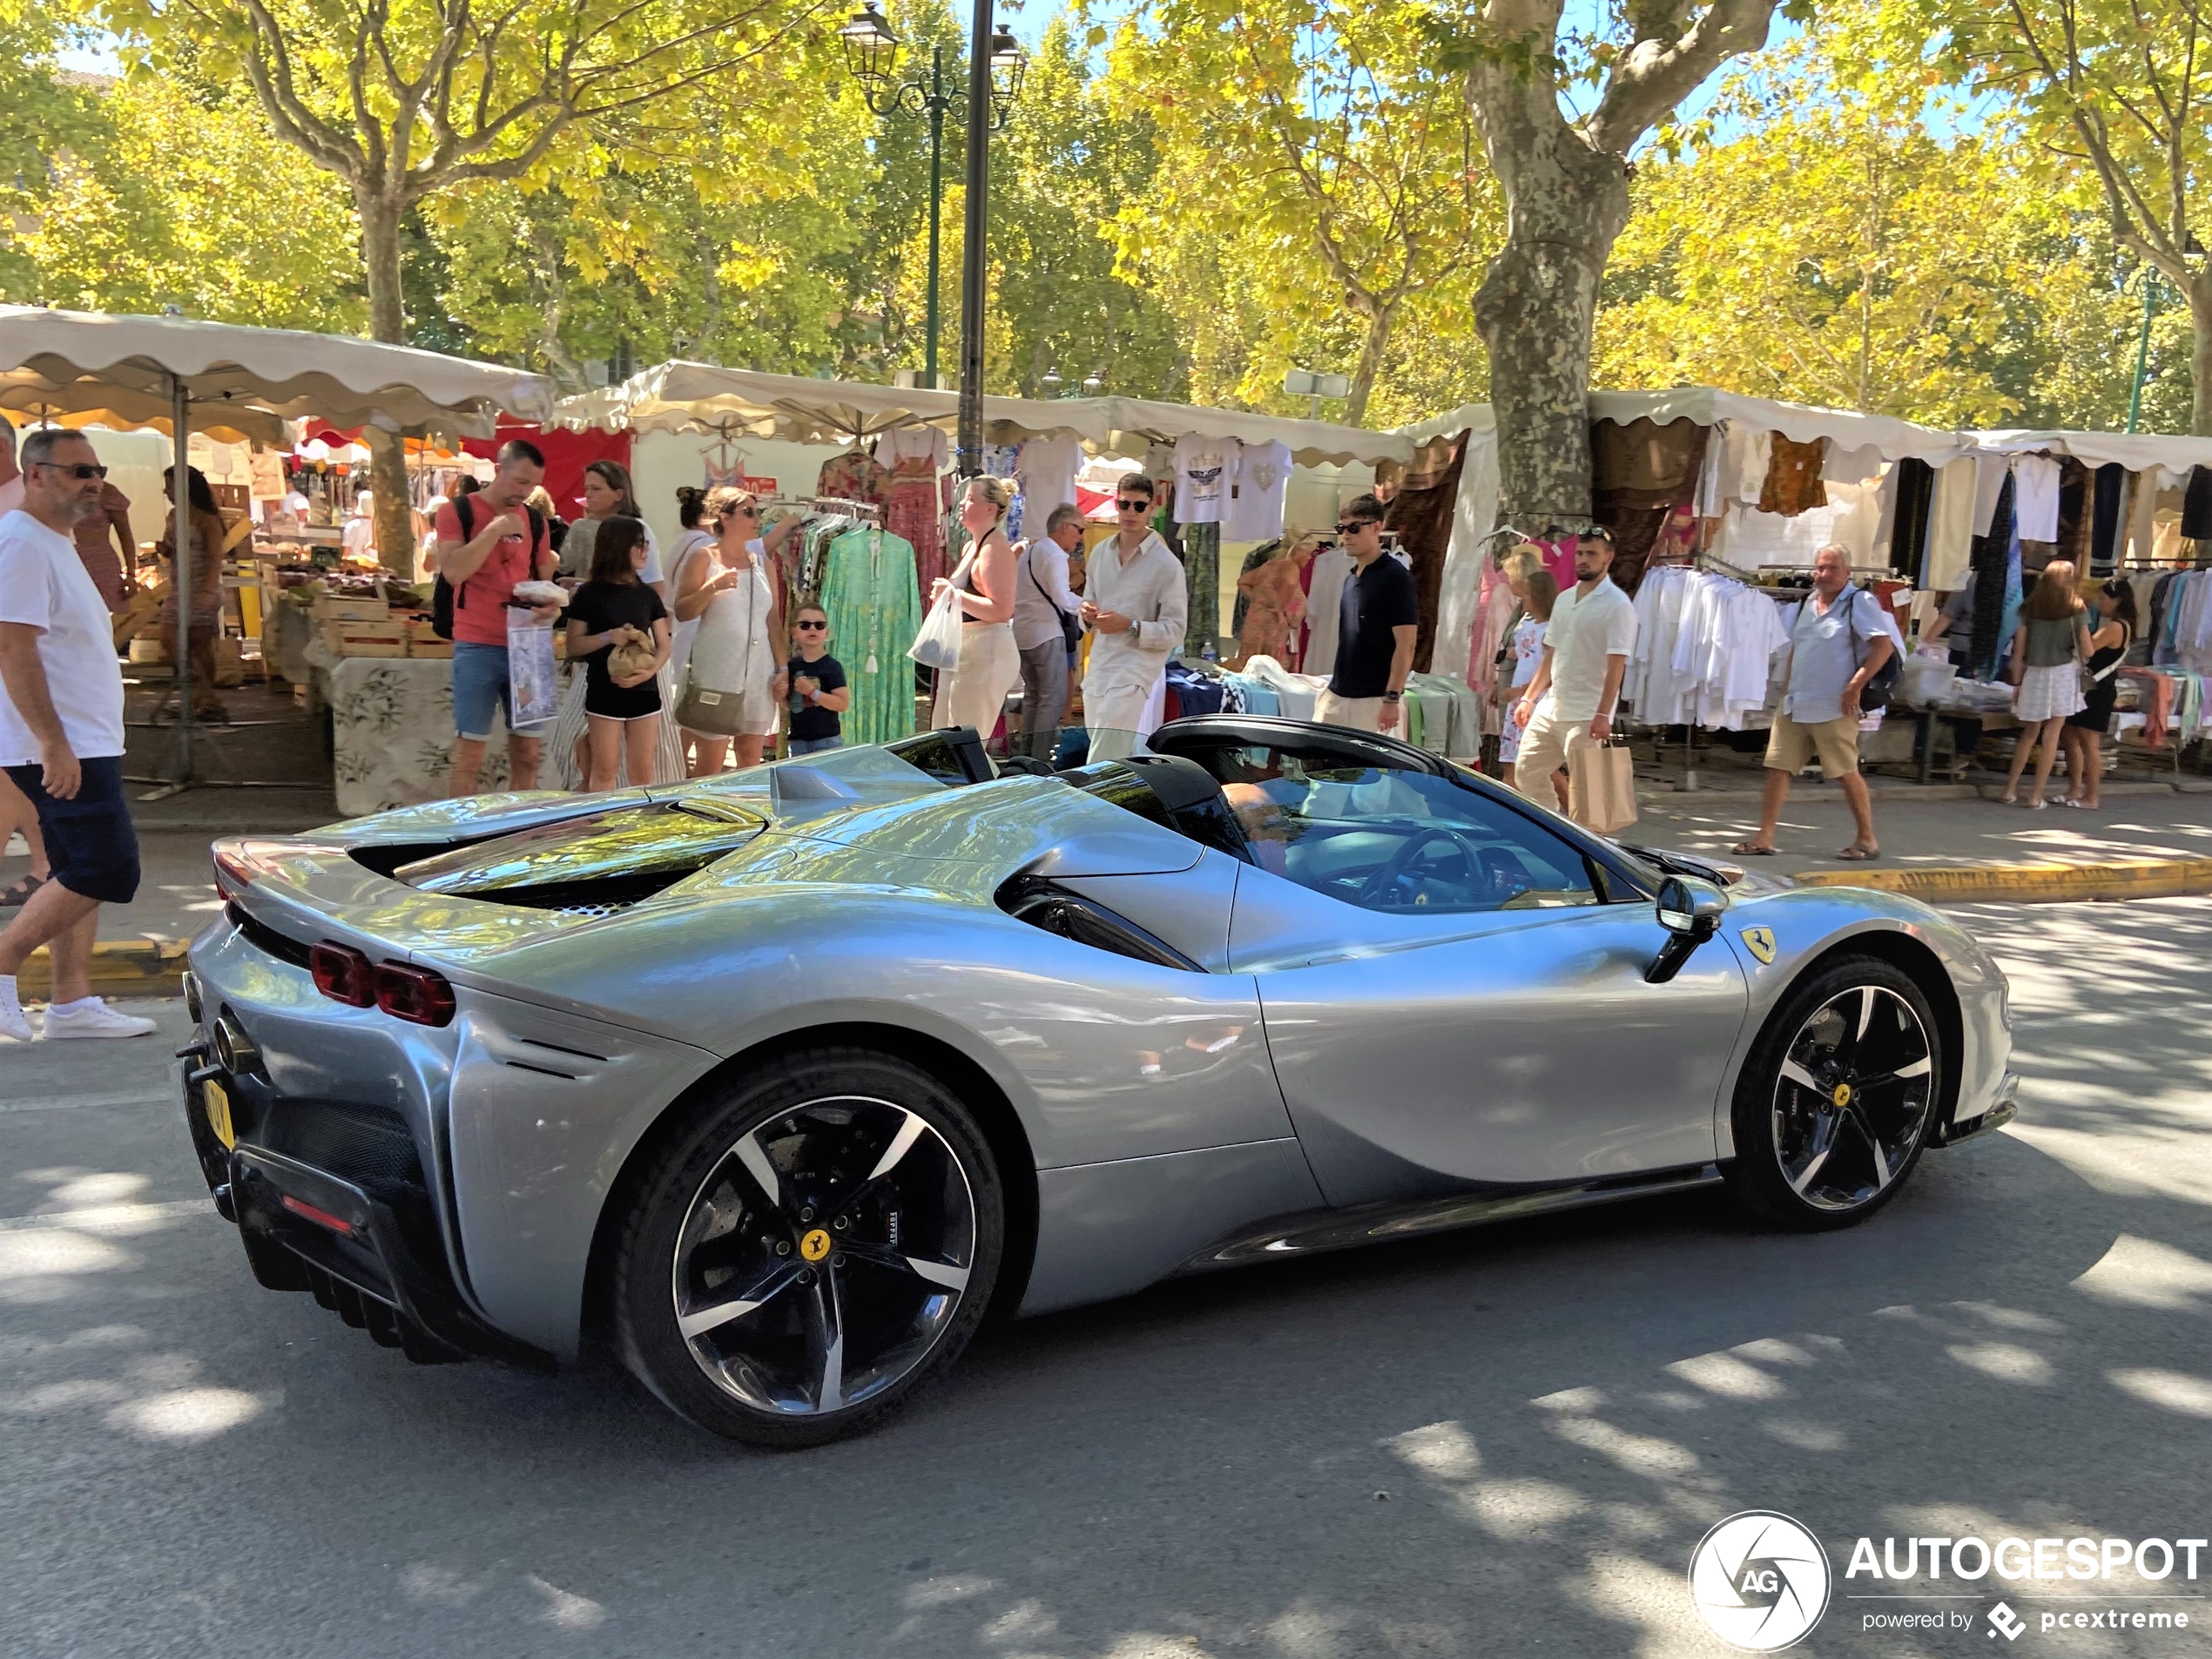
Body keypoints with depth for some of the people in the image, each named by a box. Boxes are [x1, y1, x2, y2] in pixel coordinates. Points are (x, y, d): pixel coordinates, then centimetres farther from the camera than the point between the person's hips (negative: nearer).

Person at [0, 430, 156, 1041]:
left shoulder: (56, 543, 17)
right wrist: (54, 743, -25)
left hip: (82, 743, 10)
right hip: (61, 748, -10)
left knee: (81, 875, 10)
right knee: (108, 871, -12)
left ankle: (72, 1002, 14)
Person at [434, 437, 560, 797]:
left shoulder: (534, 521, 12)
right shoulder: (457, 511, -1)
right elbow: (452, 572, -14)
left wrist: (551, 605, -4)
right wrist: (494, 530, -15)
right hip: (477, 648, -4)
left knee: (527, 753, 6)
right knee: (469, 751, -3)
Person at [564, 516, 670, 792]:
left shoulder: (647, 595, 9)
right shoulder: (589, 594, -2)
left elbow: (664, 645, 7)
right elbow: (573, 646, -2)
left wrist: (650, 670, -13)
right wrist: (608, 637, -19)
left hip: (644, 691, 3)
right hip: (604, 692, -3)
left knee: (642, 770, 5)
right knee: (605, 769, 0)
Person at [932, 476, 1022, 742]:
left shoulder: (994, 548, -15)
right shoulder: (971, 546, 16)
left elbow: (1001, 610, -25)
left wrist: (954, 595, -20)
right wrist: (944, 595, 11)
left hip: (986, 653, -11)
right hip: (962, 653, 11)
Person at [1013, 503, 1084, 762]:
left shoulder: (1028, 549, 17)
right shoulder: (1054, 554, -13)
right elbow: (1061, 597, -22)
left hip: (1022, 632, 10)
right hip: (1046, 634, -10)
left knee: (1033, 695, 17)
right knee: (1054, 698, -8)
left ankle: (1027, 756, 22)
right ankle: (1041, 759, -13)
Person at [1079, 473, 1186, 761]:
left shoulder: (1167, 564, -6)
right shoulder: (1100, 553, 12)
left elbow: (1175, 631, -8)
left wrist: (1130, 626, -22)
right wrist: (1087, 614, -2)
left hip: (1134, 673, -7)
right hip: (1097, 670, 7)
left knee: (1100, 769, -16)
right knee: (1117, 762, 15)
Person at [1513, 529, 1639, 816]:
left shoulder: (1617, 605, -9)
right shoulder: (1564, 599, 13)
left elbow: (1616, 665, -16)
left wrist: (1603, 715, -23)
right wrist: (1528, 698, 15)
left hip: (1586, 717, -8)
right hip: (1549, 708, 8)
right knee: (1526, 771, 10)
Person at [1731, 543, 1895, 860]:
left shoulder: (1860, 602, -7)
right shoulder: (1809, 603, 15)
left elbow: (1884, 645, -15)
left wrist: (1856, 685, -19)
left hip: (1833, 709, -7)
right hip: (1794, 706, 7)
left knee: (1846, 773, -1)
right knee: (1777, 768, 3)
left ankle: (1867, 840, 11)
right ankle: (1765, 837, 7)